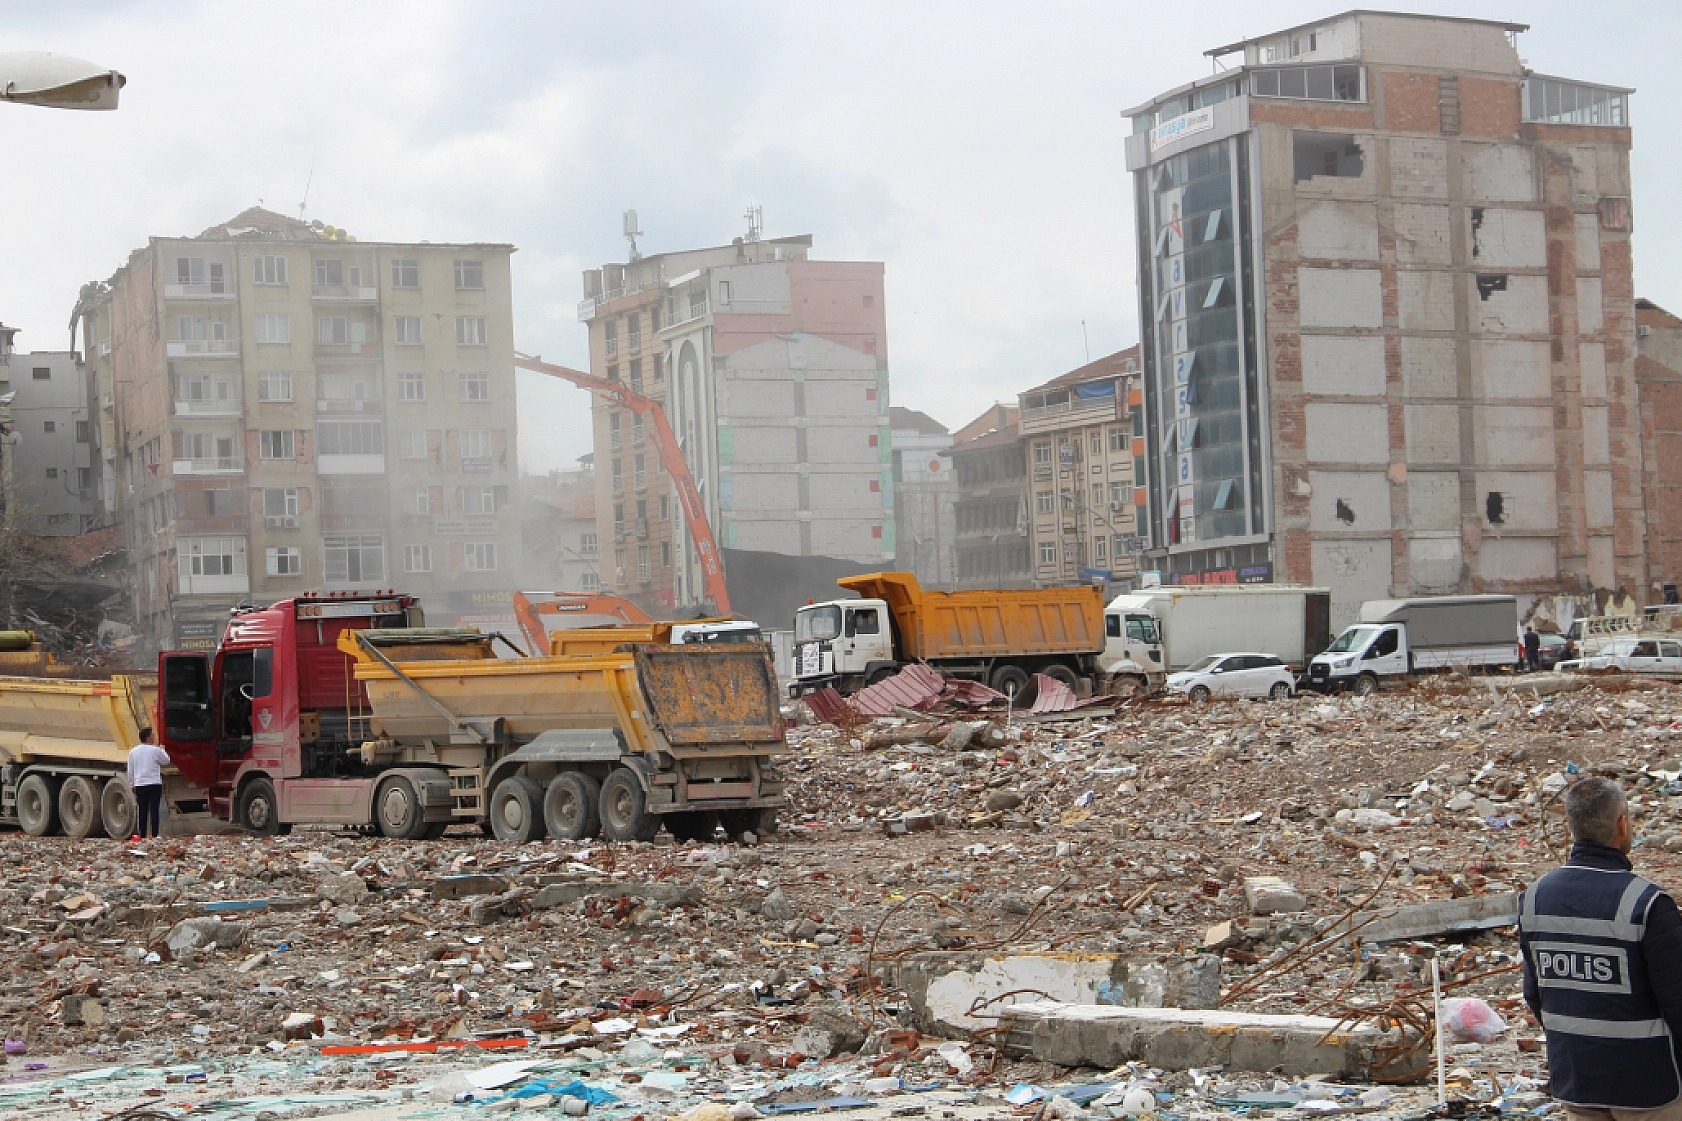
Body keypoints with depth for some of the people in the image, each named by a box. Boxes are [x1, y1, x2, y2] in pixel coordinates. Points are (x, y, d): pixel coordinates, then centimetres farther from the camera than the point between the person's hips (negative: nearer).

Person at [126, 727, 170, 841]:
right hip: (154, 784, -3)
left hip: (140, 785, 3)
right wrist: (162, 750, 24)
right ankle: (154, 835, -7)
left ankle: (142, 835, 6)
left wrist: (131, 785, 19)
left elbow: (130, 770, 9)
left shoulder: (133, 751, 4)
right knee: (154, 810, -3)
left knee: (142, 811, 6)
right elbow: (166, 761, 8)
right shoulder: (155, 750, -8)